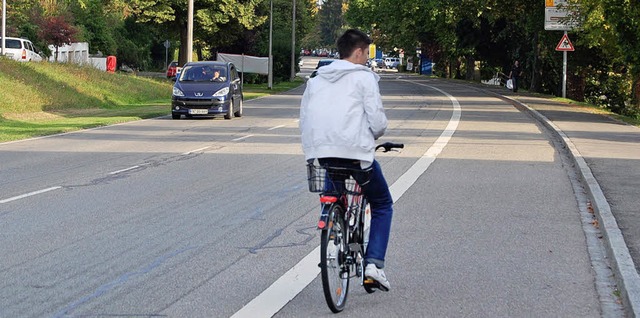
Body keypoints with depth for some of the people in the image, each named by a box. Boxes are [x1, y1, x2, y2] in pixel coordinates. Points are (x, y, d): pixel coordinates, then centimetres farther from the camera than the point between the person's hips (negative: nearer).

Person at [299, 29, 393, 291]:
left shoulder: (316, 80, 16)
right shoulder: (364, 77, -1)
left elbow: (304, 119, 14)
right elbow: (377, 120, -8)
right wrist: (372, 136, 13)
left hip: (322, 153, 5)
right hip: (356, 152, -5)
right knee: (382, 204, 13)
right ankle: (373, 262, 0)